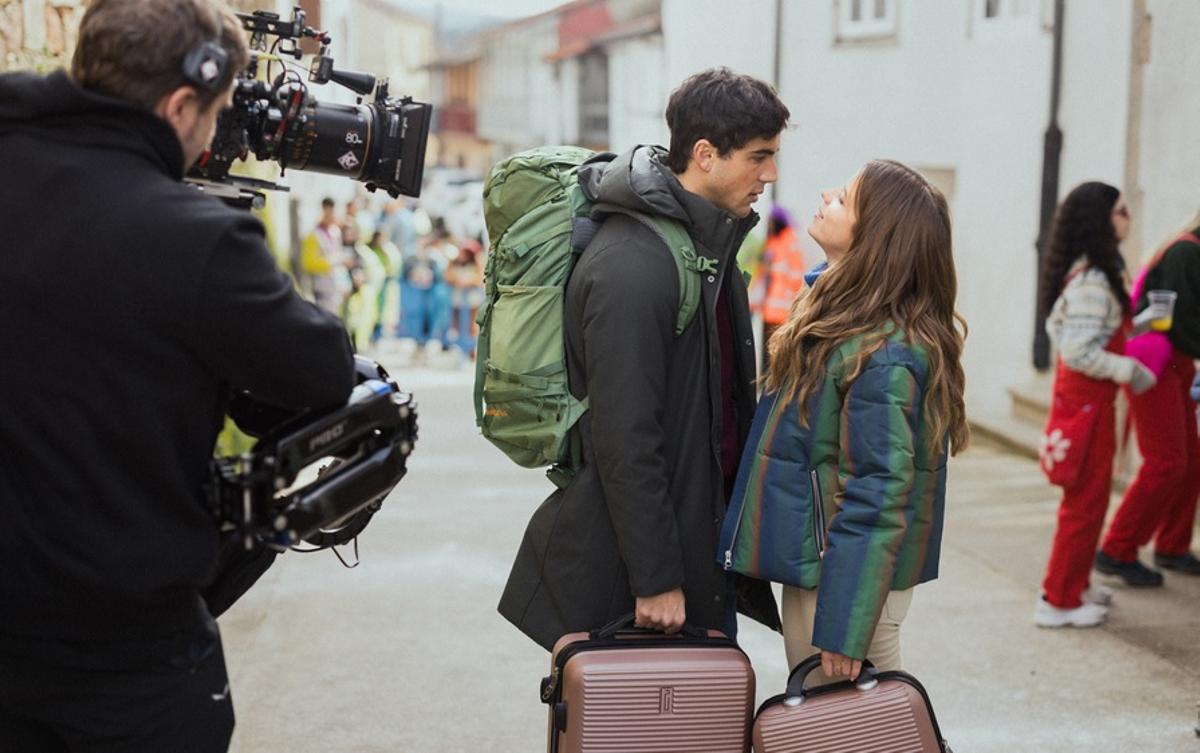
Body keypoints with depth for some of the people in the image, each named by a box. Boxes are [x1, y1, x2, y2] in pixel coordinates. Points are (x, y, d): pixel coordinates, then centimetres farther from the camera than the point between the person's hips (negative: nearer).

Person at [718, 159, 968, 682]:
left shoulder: (883, 356, -24)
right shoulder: (837, 306, 5)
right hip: (810, 564, 10)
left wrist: (843, 629, -22)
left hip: (843, 576, -10)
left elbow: (877, 498, -24)